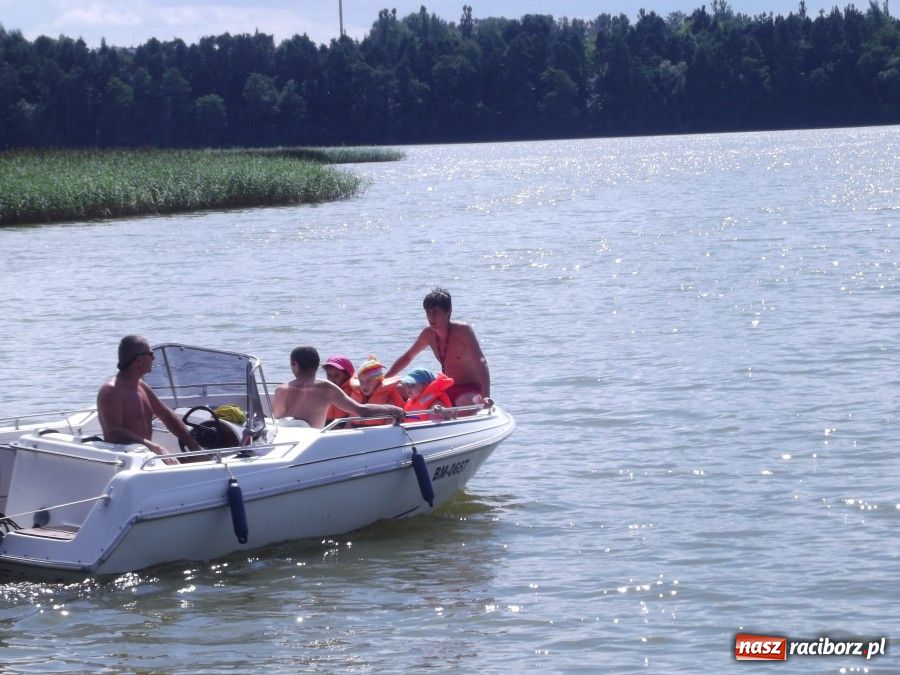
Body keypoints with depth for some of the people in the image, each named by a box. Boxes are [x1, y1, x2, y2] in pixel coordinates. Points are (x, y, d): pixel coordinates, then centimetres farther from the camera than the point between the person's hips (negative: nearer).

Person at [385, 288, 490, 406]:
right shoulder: (428, 333, 4)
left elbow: (481, 362, -26)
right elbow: (408, 357, 21)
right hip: (446, 391, 7)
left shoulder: (462, 330, -15)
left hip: (470, 390, -7)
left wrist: (485, 396, -40)